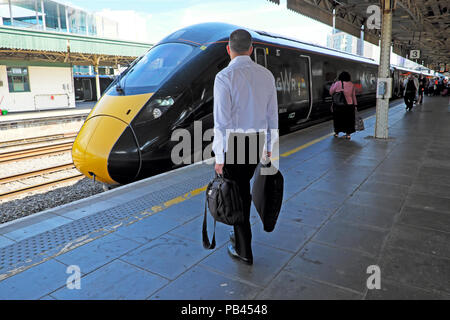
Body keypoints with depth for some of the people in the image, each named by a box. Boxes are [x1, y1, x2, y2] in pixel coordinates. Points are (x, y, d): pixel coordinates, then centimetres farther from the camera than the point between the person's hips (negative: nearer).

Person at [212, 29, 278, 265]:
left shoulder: (224, 77, -13)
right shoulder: (266, 75, 4)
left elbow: (222, 121, -16)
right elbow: (272, 115, 7)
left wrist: (219, 157, -10)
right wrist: (269, 146, 17)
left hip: (233, 143, -6)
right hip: (256, 142, 6)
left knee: (237, 192, 5)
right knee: (243, 188, 21)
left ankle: (244, 251, 17)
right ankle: (240, 234, 37)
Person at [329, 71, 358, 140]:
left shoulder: (337, 83, -9)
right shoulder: (351, 84, 0)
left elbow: (331, 92, 0)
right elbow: (354, 95, 4)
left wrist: (333, 84, 13)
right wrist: (355, 104, 11)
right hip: (349, 105, 1)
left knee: (338, 119, 14)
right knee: (348, 119, 10)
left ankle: (336, 133, 23)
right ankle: (348, 134, 11)